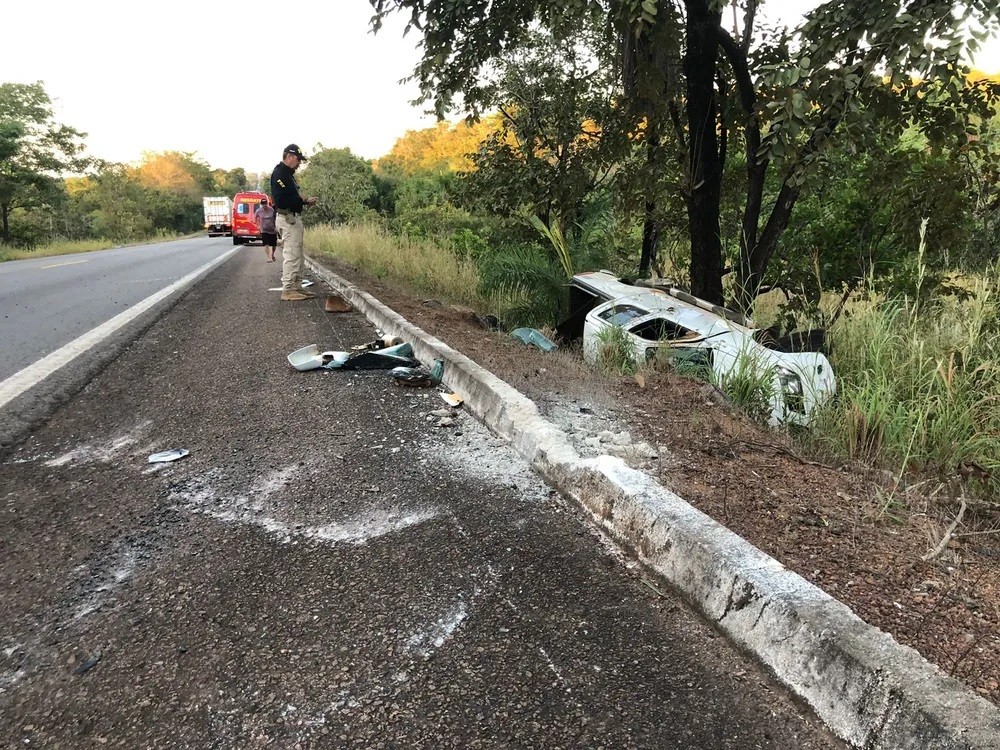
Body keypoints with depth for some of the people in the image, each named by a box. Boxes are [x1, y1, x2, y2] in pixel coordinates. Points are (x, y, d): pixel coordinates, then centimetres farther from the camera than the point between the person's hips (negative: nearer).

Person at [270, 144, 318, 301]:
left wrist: (305, 200, 6)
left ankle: (297, 287, 19)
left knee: (297, 256, 13)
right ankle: (287, 290, -6)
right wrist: (302, 200, -15)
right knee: (291, 255, -9)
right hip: (287, 219, -11)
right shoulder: (279, 174, -12)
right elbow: (281, 200, -22)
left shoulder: (288, 174, 19)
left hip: (294, 219, 11)